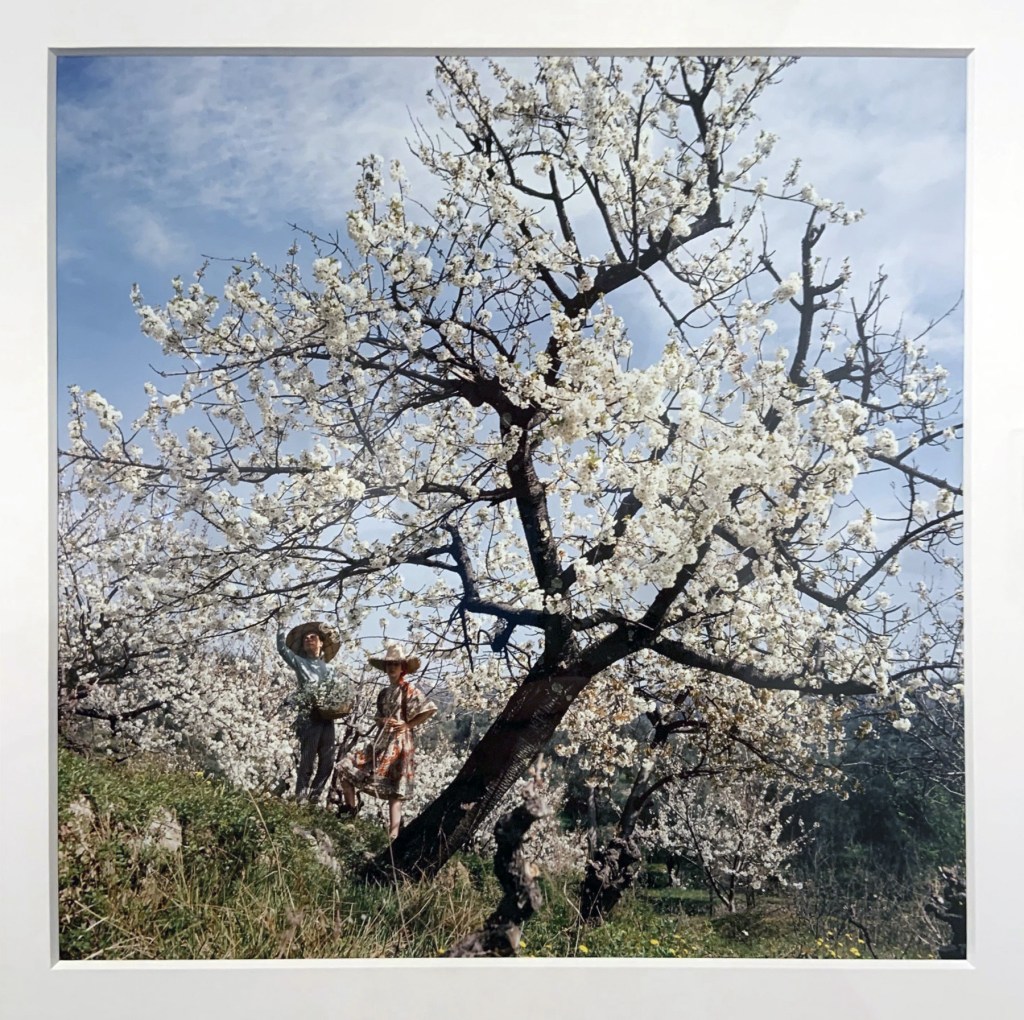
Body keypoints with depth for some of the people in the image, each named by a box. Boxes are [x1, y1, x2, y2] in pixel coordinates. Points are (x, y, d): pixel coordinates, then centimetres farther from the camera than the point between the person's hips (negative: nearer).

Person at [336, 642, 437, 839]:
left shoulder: (409, 691, -6)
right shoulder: (384, 693, 15)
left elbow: (430, 709, -14)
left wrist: (407, 725, -12)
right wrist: (382, 721, -2)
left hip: (399, 744, -7)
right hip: (380, 742, 7)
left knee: (394, 792, -9)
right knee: (345, 767, 3)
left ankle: (393, 835, -8)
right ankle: (351, 809, 17)